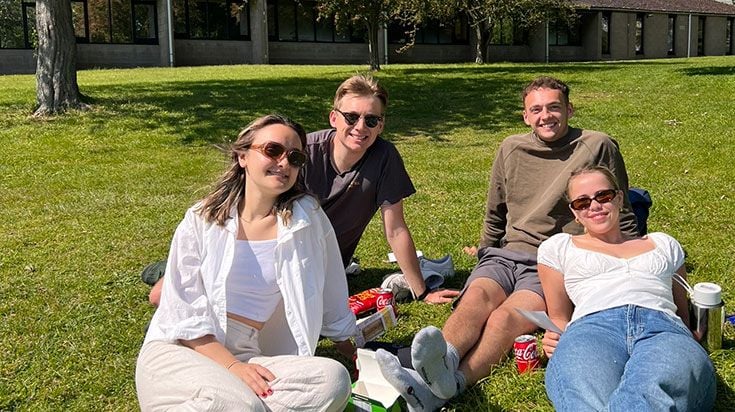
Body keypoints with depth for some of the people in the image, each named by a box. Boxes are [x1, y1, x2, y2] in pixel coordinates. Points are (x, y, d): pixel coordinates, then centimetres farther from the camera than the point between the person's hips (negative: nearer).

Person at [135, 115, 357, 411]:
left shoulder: (308, 218, 2)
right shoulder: (202, 220, 1)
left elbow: (332, 296, 14)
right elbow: (183, 314, -3)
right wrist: (232, 366, -15)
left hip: (248, 356, 4)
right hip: (177, 351, -4)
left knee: (333, 379, -26)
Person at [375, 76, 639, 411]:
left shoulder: (597, 147, 5)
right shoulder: (511, 149, 15)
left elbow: (622, 218, 12)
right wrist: (485, 256, 27)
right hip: (506, 254, 4)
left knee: (505, 317, -35)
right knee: (475, 298, -33)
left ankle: (448, 384, -62)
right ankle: (443, 361, -61)